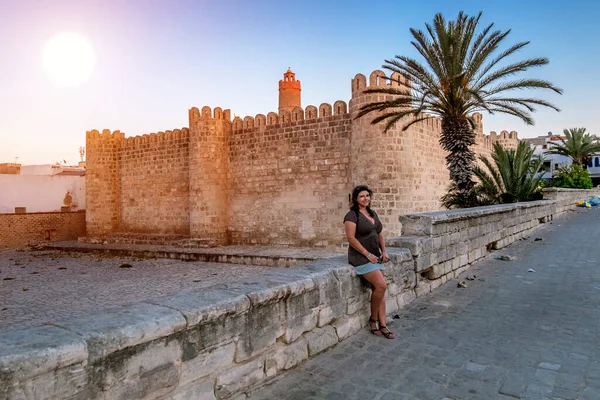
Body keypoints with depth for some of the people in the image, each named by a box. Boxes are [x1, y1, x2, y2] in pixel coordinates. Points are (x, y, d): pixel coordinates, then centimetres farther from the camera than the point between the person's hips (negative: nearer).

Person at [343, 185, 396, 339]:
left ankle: (382, 325, 10)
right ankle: (373, 319, 4)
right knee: (381, 285, -17)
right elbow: (351, 238, -17)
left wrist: (383, 252, 7)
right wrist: (368, 254, -17)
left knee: (379, 290, 4)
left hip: (375, 256, 8)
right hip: (361, 257, -8)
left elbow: (379, 234, 21)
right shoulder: (352, 215, -9)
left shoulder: (373, 214, 15)